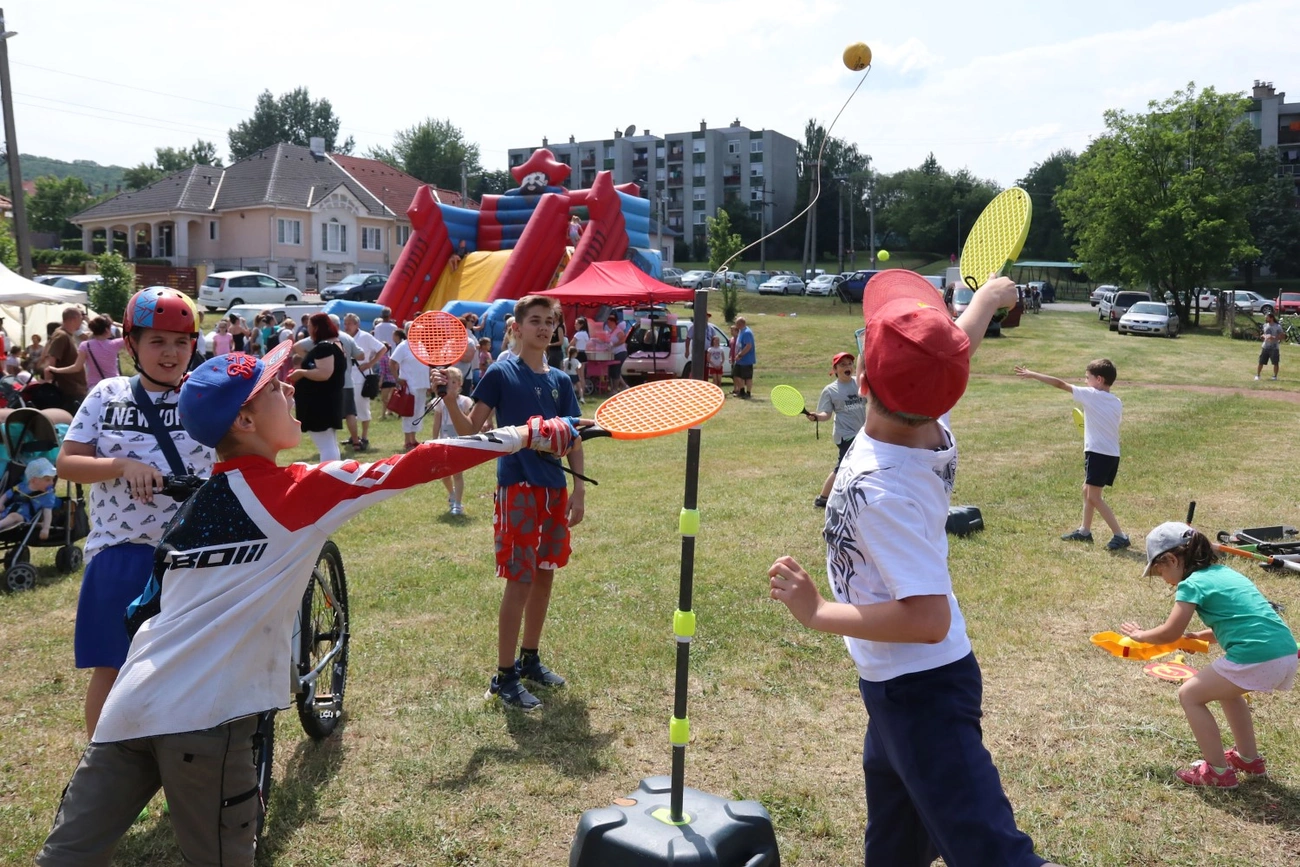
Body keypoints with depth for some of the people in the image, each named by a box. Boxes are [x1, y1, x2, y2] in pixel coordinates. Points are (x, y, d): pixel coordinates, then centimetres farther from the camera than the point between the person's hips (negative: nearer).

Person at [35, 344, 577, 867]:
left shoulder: (198, 502, 13)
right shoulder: (297, 490, -8)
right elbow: (420, 465, -8)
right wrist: (527, 435, -2)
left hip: (131, 708, 7)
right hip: (202, 716, -7)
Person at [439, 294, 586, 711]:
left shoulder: (560, 380, 9)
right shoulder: (501, 373, -4)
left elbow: (574, 440, 12)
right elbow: (472, 429, -6)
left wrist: (579, 490, 6)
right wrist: (450, 400, -23)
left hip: (555, 489, 6)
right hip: (517, 488, -6)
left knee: (545, 575, 14)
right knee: (519, 581, -5)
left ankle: (530, 660, 29)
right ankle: (504, 677, 6)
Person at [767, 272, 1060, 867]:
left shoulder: (879, 492, -32)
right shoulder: (931, 430, -11)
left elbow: (929, 618, -34)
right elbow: (946, 360, 9)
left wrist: (815, 612, -25)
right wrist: (989, 298, 27)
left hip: (919, 692, -9)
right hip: (903, 684, 9)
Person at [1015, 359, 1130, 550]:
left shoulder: (1091, 395, -9)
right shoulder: (1117, 403, 10)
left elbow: (1060, 384, -5)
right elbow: (1113, 424, 15)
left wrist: (1032, 375, 0)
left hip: (1098, 453, -8)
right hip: (1113, 454, 8)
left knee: (1094, 497, -5)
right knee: (1088, 490, 20)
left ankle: (1120, 536, -8)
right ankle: (1084, 531, 31)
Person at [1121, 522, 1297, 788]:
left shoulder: (1193, 584, -4)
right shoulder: (1224, 572, 21)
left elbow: (1169, 633, -4)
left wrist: (1140, 635, 14)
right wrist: (1197, 636, 28)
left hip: (1255, 659, -9)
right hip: (1286, 653, 9)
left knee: (1190, 694, 7)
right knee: (1225, 689, 33)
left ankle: (1219, 772, 9)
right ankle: (1249, 759, 39)